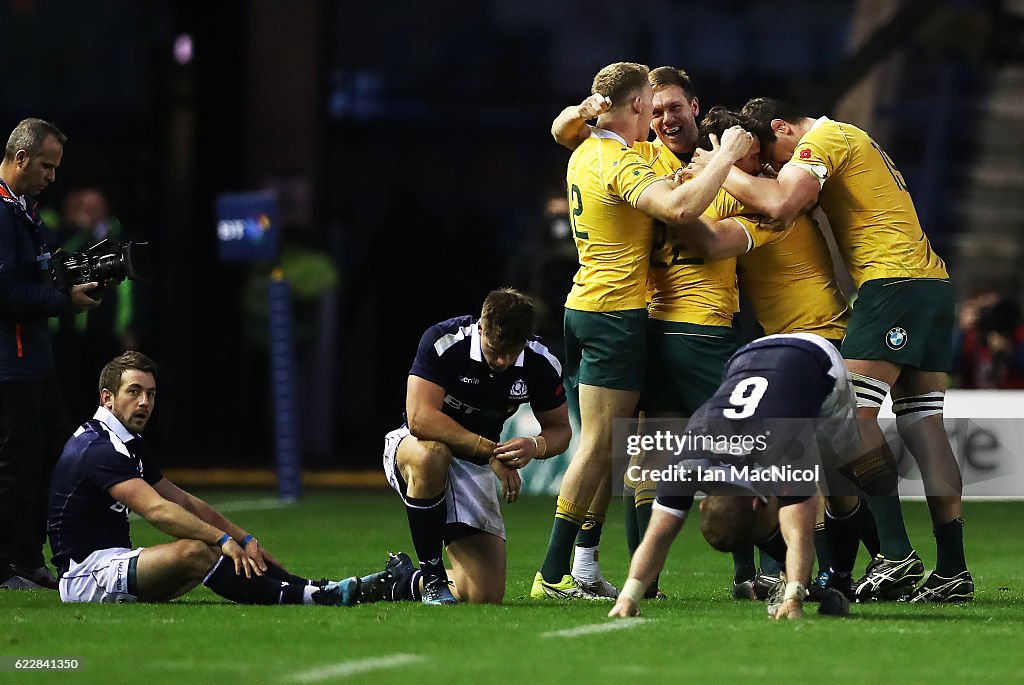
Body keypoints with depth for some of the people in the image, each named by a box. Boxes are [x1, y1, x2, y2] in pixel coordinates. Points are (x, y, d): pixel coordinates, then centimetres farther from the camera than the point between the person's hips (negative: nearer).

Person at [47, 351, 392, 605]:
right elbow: (156, 510, -27)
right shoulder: (98, 447, -16)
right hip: (85, 574, -11)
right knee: (194, 552, -28)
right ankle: (307, 596, -31)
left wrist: (244, 539, 13)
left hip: (114, 563, 11)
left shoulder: (128, 444, 18)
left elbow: (183, 501, 21)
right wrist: (223, 539, -28)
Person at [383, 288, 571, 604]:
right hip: (411, 447, -4)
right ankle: (431, 575, -25)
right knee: (431, 454, -45)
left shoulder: (542, 364, -11)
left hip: (474, 468, 4)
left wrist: (535, 447, -24)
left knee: (486, 595, -10)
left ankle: (405, 584, 22)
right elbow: (420, 419, -32)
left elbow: (560, 429, 1)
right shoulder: (443, 342, -25)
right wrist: (490, 450, -32)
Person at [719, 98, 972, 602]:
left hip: (892, 279, -10)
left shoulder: (822, 139, -4)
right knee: (922, 425, 5)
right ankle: (953, 572, -1)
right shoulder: (855, 141, 27)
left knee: (853, 411, -13)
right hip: (932, 282, 10)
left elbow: (782, 204, -19)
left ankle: (896, 556, -21)